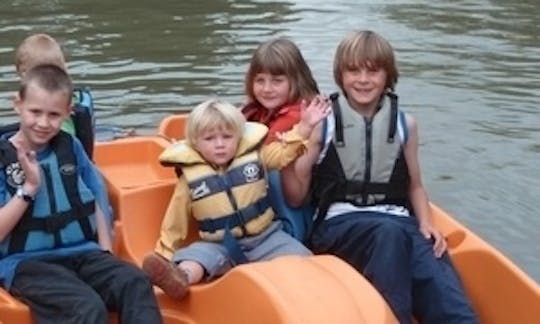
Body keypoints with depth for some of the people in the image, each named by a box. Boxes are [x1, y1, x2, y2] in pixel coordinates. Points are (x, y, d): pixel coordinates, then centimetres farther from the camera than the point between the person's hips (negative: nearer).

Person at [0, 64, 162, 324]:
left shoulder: (70, 146, 9)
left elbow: (97, 198, 17)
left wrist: (105, 253, 6)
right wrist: (29, 188, -16)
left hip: (81, 253, 4)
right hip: (25, 263, -4)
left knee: (136, 284, -27)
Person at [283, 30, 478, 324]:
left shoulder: (404, 124, 14)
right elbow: (296, 198, 8)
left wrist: (426, 224, 5)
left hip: (399, 222, 3)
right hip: (339, 223, -2)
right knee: (391, 233, -39)